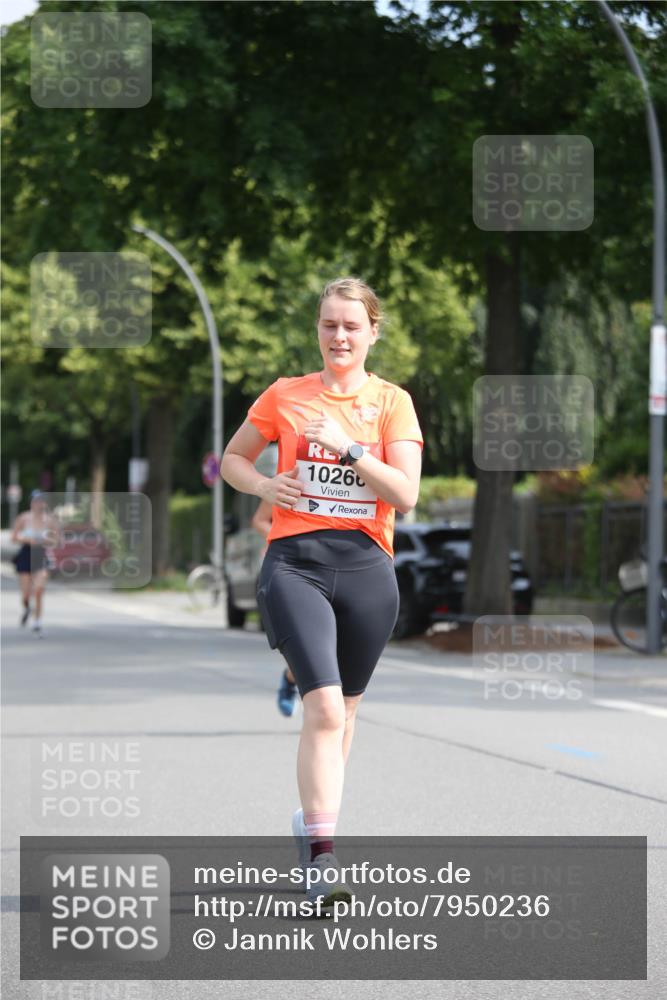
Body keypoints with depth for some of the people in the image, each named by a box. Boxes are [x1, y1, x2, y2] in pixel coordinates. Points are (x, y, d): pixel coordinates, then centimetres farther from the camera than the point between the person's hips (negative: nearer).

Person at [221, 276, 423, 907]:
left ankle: (313, 821, 35)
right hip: (294, 563, -2)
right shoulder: (284, 396, 8)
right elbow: (232, 459, 20)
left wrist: (347, 447, -14)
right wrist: (264, 485, -1)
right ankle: (320, 856, -22)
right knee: (323, 707, -17)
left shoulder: (392, 402, 6)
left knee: (342, 710, 13)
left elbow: (405, 495, -5)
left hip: (366, 566, 2)